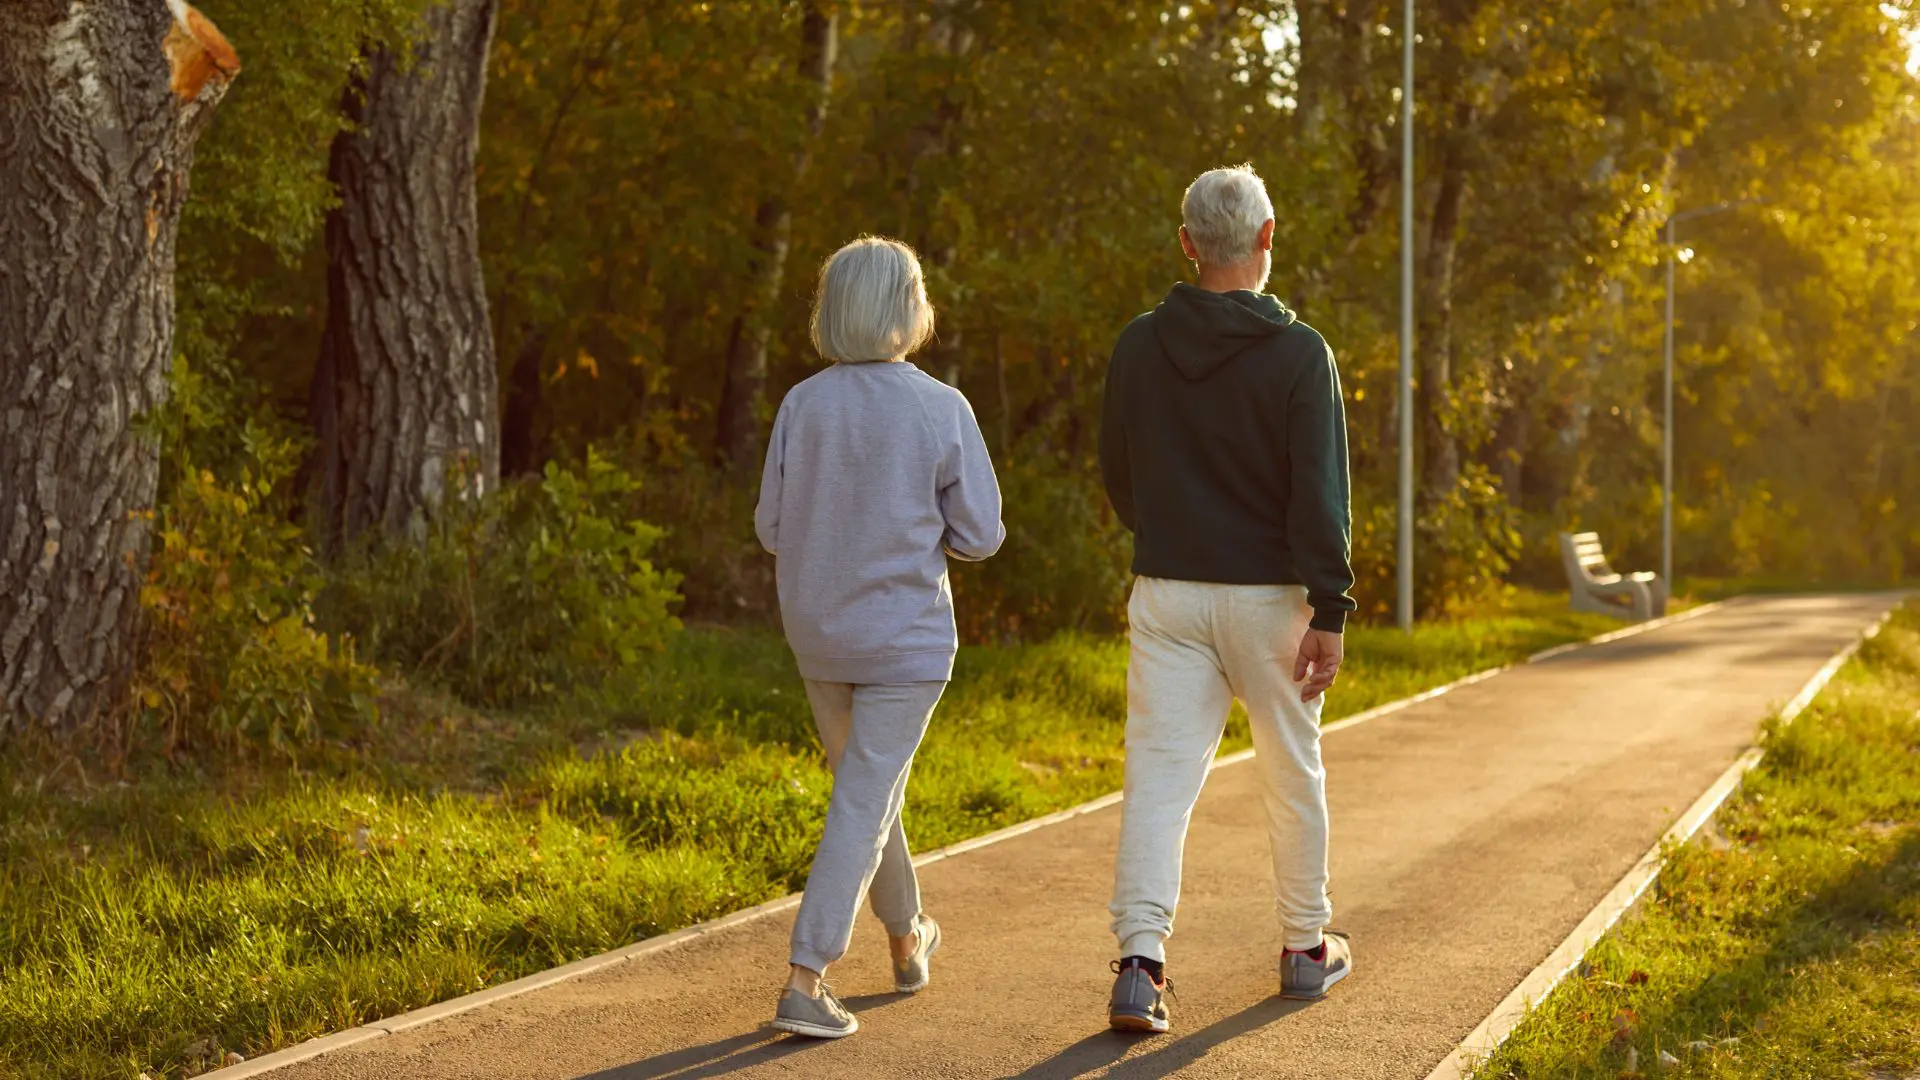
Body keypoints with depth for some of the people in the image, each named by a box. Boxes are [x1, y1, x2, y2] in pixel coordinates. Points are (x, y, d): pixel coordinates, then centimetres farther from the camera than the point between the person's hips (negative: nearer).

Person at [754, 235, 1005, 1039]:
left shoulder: (802, 405, -6)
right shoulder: (942, 411, -14)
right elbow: (979, 535, -9)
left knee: (869, 788, 22)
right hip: (906, 638, -4)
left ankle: (908, 943, 39)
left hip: (817, 633, 4)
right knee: (862, 806, -1)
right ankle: (804, 984, -7)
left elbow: (773, 529, -1)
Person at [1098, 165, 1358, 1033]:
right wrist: (1329, 614, -12)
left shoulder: (1139, 347, 0)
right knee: (1293, 774, 14)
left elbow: (1116, 474, 11)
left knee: (1158, 774, -1)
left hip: (1165, 593, 2)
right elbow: (1320, 495, -15)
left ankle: (1140, 959, -14)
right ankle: (1306, 948, 27)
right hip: (1267, 595, -2)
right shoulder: (1298, 355, -11)